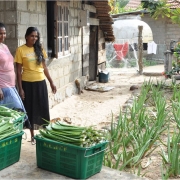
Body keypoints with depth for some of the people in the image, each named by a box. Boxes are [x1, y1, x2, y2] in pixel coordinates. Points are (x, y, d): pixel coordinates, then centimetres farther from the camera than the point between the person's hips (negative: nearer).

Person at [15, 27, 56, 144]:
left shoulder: (40, 49, 6)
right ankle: (32, 135, 19)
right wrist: (20, 88, -10)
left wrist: (51, 82, 9)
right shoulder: (20, 50, -6)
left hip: (41, 82, 4)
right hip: (28, 83, -3)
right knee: (30, 109, 6)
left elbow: (44, 67, 11)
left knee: (43, 108, 8)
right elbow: (19, 71, -6)